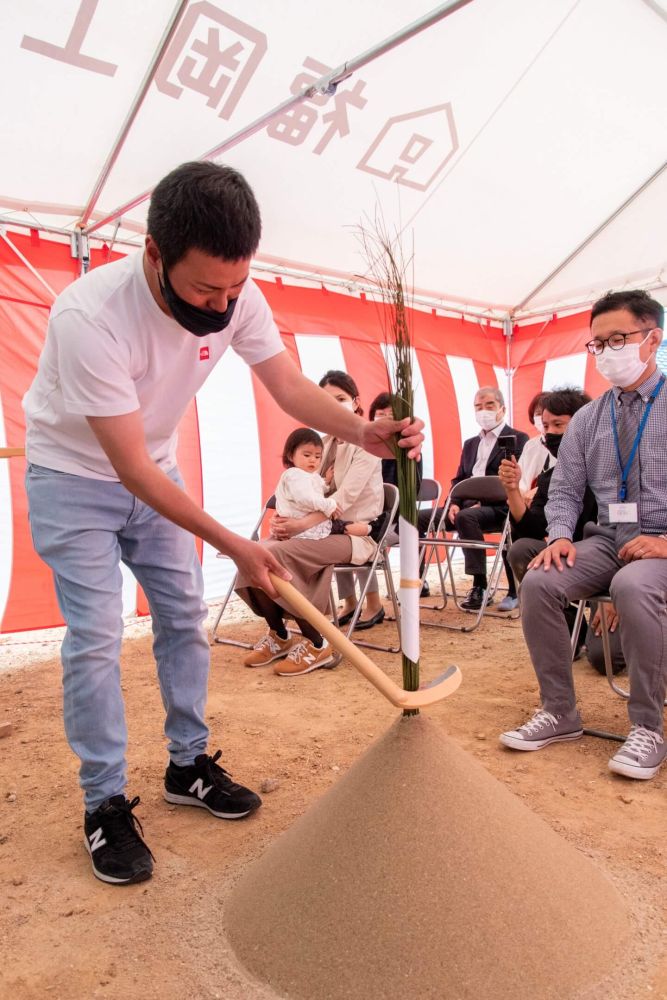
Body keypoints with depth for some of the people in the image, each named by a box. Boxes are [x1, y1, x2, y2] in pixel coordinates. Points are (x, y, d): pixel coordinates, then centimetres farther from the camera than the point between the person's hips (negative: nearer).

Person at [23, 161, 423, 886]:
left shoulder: (236, 297, -18)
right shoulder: (89, 315, -35)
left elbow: (289, 385, -11)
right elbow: (131, 467, -31)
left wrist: (362, 432, -31)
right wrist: (233, 545, -29)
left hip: (153, 471, 6)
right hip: (72, 476, -5)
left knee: (184, 615, 5)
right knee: (95, 635, -9)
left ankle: (189, 765, 22)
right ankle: (104, 804, 8)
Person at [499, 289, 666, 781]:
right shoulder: (587, 419, 10)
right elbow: (565, 490, 11)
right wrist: (560, 536, -9)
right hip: (608, 539, 4)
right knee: (539, 581, -21)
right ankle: (559, 711, -6)